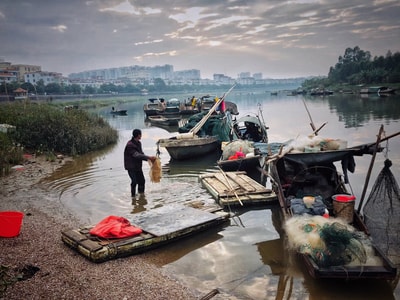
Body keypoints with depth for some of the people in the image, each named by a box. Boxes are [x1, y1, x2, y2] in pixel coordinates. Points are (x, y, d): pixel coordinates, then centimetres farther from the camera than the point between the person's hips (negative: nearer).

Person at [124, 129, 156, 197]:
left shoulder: (138, 143, 7)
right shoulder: (130, 145, -22)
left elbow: (141, 153, 10)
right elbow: (137, 155, -29)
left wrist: (149, 159, -7)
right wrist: (149, 157, -32)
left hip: (138, 166, 8)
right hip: (131, 167, -8)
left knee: (142, 180, 10)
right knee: (134, 181, -12)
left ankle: (141, 193, 28)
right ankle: (133, 195, 3)